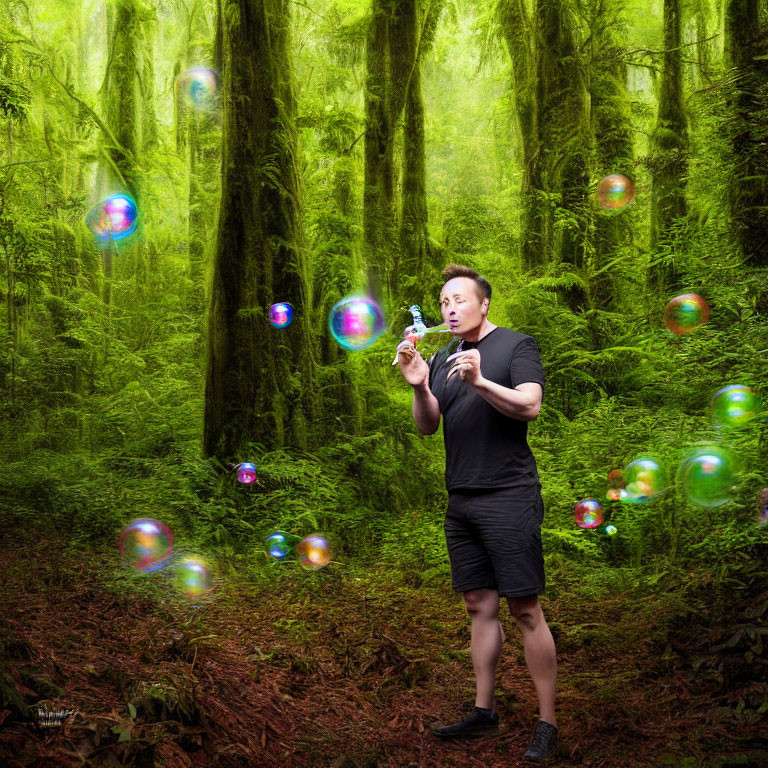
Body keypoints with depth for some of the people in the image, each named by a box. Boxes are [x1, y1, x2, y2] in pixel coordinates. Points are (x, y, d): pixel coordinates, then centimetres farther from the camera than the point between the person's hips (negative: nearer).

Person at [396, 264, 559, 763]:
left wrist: (480, 381, -28)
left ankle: (548, 723, 3)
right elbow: (428, 427, 10)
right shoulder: (443, 358, 15)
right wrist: (419, 388, -9)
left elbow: (530, 406, -14)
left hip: (508, 497, -6)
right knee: (479, 606, 10)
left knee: (526, 610, -5)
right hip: (461, 501, 6)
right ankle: (484, 712, 19)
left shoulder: (517, 346, -1)